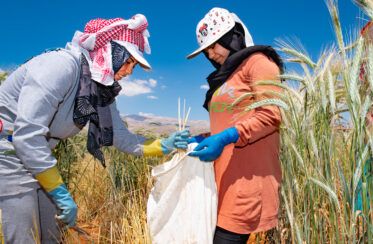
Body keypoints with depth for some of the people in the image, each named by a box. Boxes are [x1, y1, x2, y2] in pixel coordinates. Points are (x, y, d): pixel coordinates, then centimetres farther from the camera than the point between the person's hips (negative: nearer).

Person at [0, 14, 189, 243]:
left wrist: (164, 145, -11)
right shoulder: (61, 64, -26)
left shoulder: (102, 92, 1)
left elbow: (122, 138, 4)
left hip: (35, 156, 8)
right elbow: (27, 133, -30)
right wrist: (61, 194, -25)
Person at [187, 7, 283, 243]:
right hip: (223, 177, 8)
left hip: (246, 178, -8)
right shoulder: (225, 76, 25)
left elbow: (272, 115, -12)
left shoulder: (258, 62, 0)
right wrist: (201, 140, 10)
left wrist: (226, 138, -22)